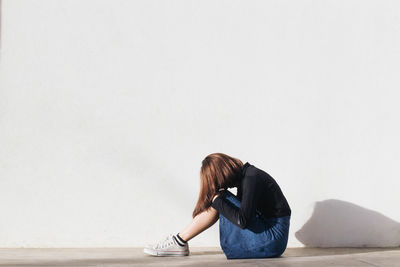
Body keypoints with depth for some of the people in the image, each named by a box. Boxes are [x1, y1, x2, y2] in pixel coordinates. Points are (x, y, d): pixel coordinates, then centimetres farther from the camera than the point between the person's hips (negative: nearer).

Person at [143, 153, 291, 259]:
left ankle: (179, 241, -4)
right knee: (217, 204, 7)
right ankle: (179, 240, 7)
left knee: (219, 201, -11)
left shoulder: (251, 179, -18)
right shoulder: (244, 176, 9)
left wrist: (218, 200, -14)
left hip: (273, 239, -9)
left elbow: (242, 220, -26)